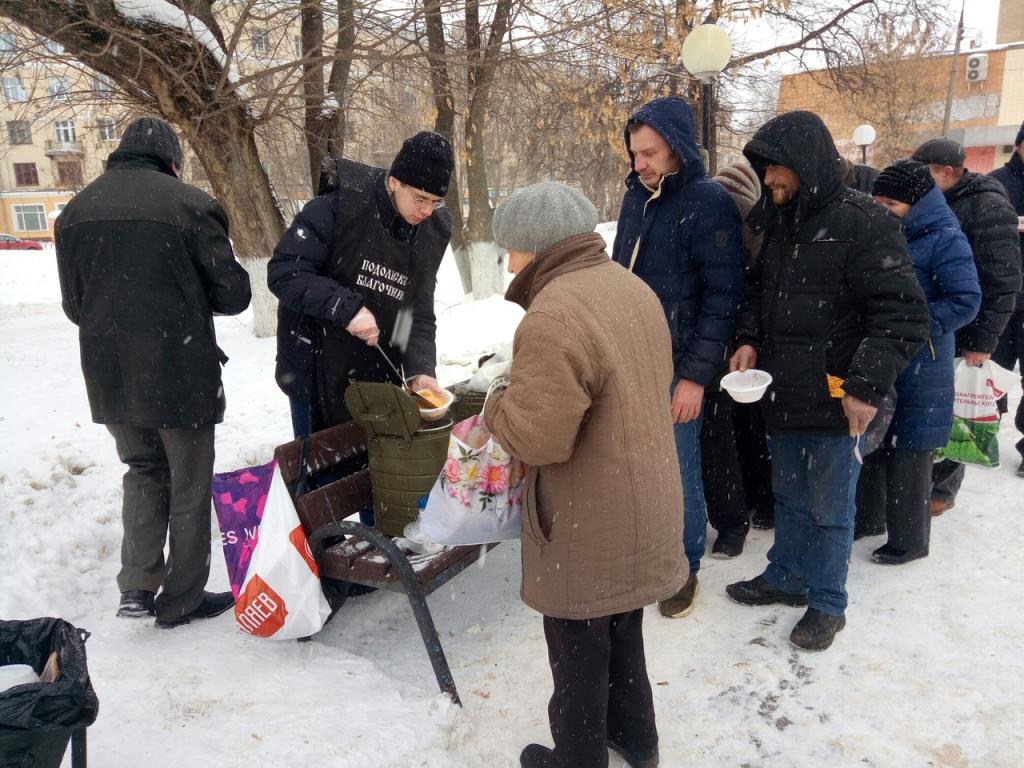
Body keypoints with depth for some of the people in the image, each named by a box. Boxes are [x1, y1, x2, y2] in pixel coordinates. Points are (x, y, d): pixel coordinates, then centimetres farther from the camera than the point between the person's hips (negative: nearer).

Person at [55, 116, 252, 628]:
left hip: (108, 377, 5)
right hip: (180, 375, -5)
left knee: (143, 472, 24)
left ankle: (138, 585, 15)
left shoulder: (75, 210, 6)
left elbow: (74, 305, 12)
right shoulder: (188, 203, -11)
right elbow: (234, 294, -8)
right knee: (189, 487, 10)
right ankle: (182, 599, 21)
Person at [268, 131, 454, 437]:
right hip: (319, 374, -4)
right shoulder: (339, 205, -17)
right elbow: (283, 272, -19)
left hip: (380, 380, 5)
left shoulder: (431, 233, 0)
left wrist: (420, 369, -15)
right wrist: (347, 307, -29)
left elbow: (419, 314, 1)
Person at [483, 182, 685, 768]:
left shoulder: (553, 318, -28)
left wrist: (497, 403, -8)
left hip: (588, 527, -9)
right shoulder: (634, 288, 3)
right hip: (643, 506, 9)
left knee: (579, 650, 13)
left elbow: (536, 435, -29)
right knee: (622, 629, 27)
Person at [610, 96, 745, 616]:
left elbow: (722, 296, -13)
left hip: (676, 368, -6)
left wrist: (696, 375, -16)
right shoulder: (636, 197, 10)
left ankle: (685, 568, 24)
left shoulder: (709, 203, -10)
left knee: (677, 472, 3)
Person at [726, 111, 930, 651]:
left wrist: (868, 384, -21)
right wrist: (749, 340, 1)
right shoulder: (778, 221, 7)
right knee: (788, 495, 21)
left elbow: (904, 314, -17)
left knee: (829, 507, 8)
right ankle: (786, 576, 39)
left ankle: (827, 602, 26)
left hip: (835, 398, -6)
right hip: (782, 391, 7)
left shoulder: (861, 222, -15)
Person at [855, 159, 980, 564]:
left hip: (918, 367, -7)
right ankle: (869, 515, 34)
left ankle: (909, 538, 17)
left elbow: (966, 300, -17)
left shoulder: (945, 240, -12)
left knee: (909, 452, 2)